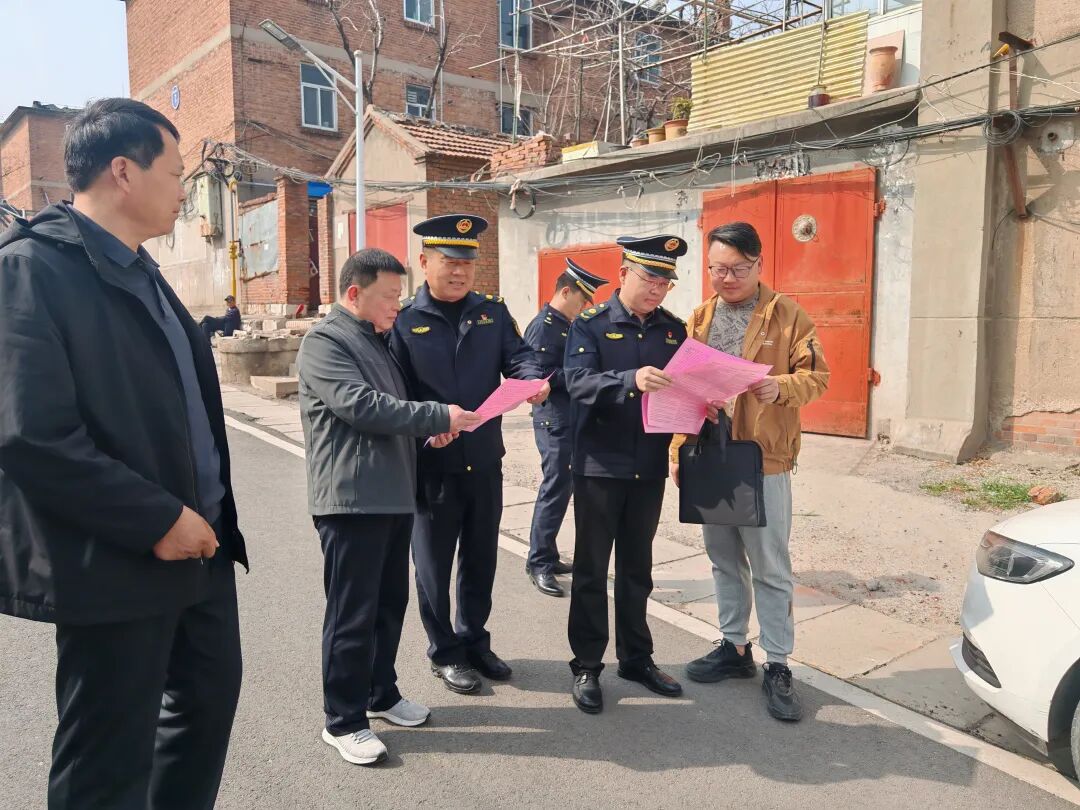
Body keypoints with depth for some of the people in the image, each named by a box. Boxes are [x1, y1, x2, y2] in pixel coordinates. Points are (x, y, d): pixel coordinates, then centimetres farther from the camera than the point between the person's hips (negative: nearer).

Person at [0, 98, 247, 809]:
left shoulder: (140, 270, 14)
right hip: (117, 563, -8)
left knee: (208, 702, 22)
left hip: (197, 540, 9)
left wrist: (203, 514, 8)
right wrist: (157, 519, -19)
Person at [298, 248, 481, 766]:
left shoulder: (377, 339, 19)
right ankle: (343, 721, 13)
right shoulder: (324, 341, -9)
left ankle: (381, 694, 32)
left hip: (393, 494, 9)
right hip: (351, 498, -9)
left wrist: (428, 426, 5)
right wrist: (439, 416, -18)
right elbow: (362, 406, -21)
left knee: (390, 603, 16)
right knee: (353, 612, -1)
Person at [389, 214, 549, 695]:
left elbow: (519, 358, -3)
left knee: (481, 559, 17)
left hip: (485, 461, 4)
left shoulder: (493, 313, 6)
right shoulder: (403, 321, -6)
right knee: (434, 564, 10)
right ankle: (445, 653, 28)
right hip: (432, 465, -4)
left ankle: (475, 641, 36)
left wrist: (534, 383, -26)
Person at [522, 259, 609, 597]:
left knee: (562, 487, 14)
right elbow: (542, 377, -21)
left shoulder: (566, 326, 15)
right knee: (555, 490, -6)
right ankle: (538, 563, 4)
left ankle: (547, 556, 24)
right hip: (554, 420, -10)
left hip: (571, 420, 10)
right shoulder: (542, 327, -13)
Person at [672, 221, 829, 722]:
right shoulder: (700, 318, 10)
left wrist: (781, 387, -25)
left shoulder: (787, 315, -2)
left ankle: (777, 666, 15)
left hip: (763, 460, -4)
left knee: (770, 568, 3)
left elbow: (816, 376, -3)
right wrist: (678, 450, 6)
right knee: (724, 560, 15)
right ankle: (734, 648, 30)